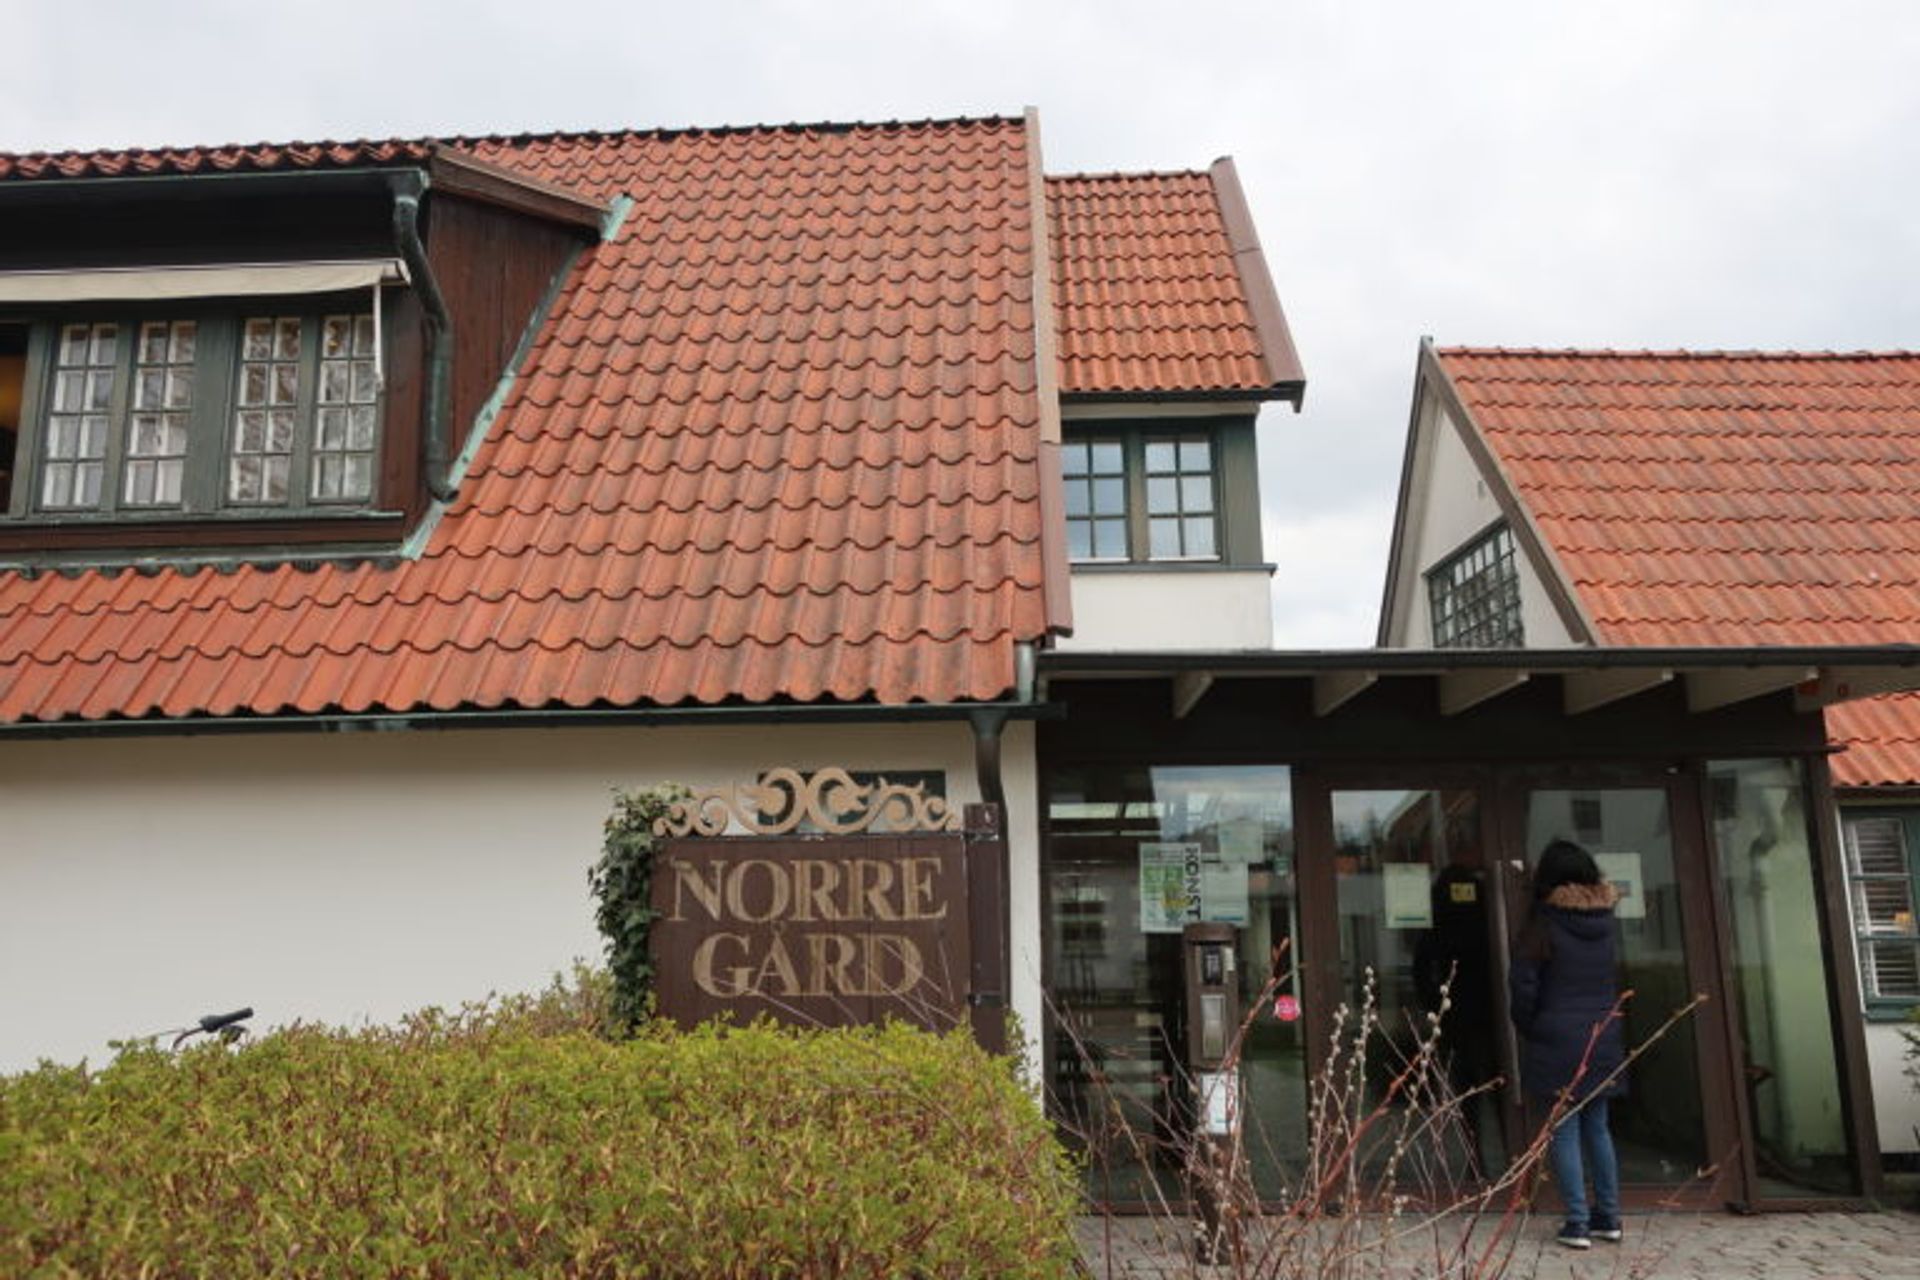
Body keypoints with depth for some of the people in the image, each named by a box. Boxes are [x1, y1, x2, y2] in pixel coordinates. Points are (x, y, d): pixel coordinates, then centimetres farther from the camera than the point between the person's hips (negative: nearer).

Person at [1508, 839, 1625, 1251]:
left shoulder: (1543, 926, -12)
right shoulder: (1604, 923, 5)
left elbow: (1523, 987, -11)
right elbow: (1614, 983, 16)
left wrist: (1528, 1029, 1)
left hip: (1558, 1044, -5)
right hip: (1604, 1042, 5)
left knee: (1565, 1131, 0)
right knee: (1597, 1128, 15)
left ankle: (1578, 1223, 1)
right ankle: (1609, 1217, 20)